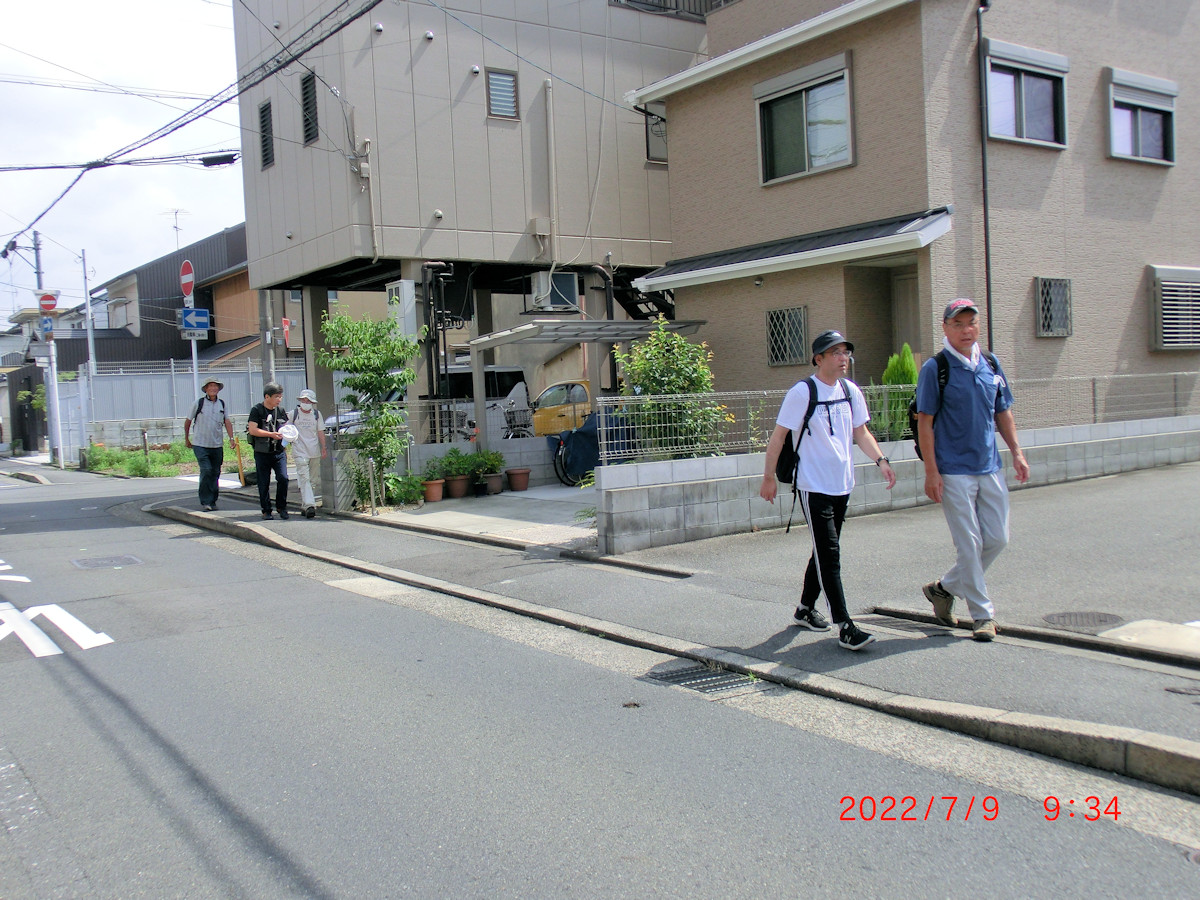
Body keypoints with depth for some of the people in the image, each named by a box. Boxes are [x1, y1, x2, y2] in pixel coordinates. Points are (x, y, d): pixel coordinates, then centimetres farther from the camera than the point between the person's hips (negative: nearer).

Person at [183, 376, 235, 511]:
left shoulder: (222, 404, 9)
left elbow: (227, 422, 9)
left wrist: (231, 437, -4)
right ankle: (205, 502, -8)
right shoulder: (199, 403, -1)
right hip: (200, 444, -4)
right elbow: (188, 421, 8)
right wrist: (187, 438, 14)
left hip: (217, 445, 4)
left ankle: (212, 501, 17)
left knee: (215, 473, 6)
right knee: (206, 471, -14)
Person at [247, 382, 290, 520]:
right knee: (264, 483, 3)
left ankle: (281, 507, 5)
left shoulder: (280, 411, 11)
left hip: (279, 452, 3)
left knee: (283, 478, -11)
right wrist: (271, 434, -18)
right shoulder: (257, 410, -4)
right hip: (262, 453, -3)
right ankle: (266, 510, 15)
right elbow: (252, 430, -13)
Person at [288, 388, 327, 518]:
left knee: (313, 478, 9)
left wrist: (323, 448, 4)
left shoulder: (317, 414, 9)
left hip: (315, 451, 4)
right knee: (304, 478, -14)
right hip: (300, 451, -4)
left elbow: (320, 432, 10)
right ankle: (309, 505, -22)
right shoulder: (293, 414, 2)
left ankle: (304, 504, 23)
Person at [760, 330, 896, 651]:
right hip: (813, 487, -7)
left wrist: (881, 460, 1)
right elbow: (779, 435, -8)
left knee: (825, 552, 17)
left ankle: (805, 610, 33)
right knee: (829, 555, -9)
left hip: (842, 485, 7)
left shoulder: (850, 390, 7)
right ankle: (846, 628, -9)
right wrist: (769, 477, -7)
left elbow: (860, 431, 16)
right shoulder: (802, 392, -12)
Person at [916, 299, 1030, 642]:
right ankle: (983, 614, 12)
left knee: (997, 539, 8)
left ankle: (944, 588, 25)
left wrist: (1017, 453, 9)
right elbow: (925, 422, -8)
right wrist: (931, 472, -13)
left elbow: (1003, 413, 18)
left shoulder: (991, 364, 10)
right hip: (954, 471, -6)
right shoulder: (935, 368, -7)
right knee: (970, 545, -2)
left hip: (990, 468, 6)